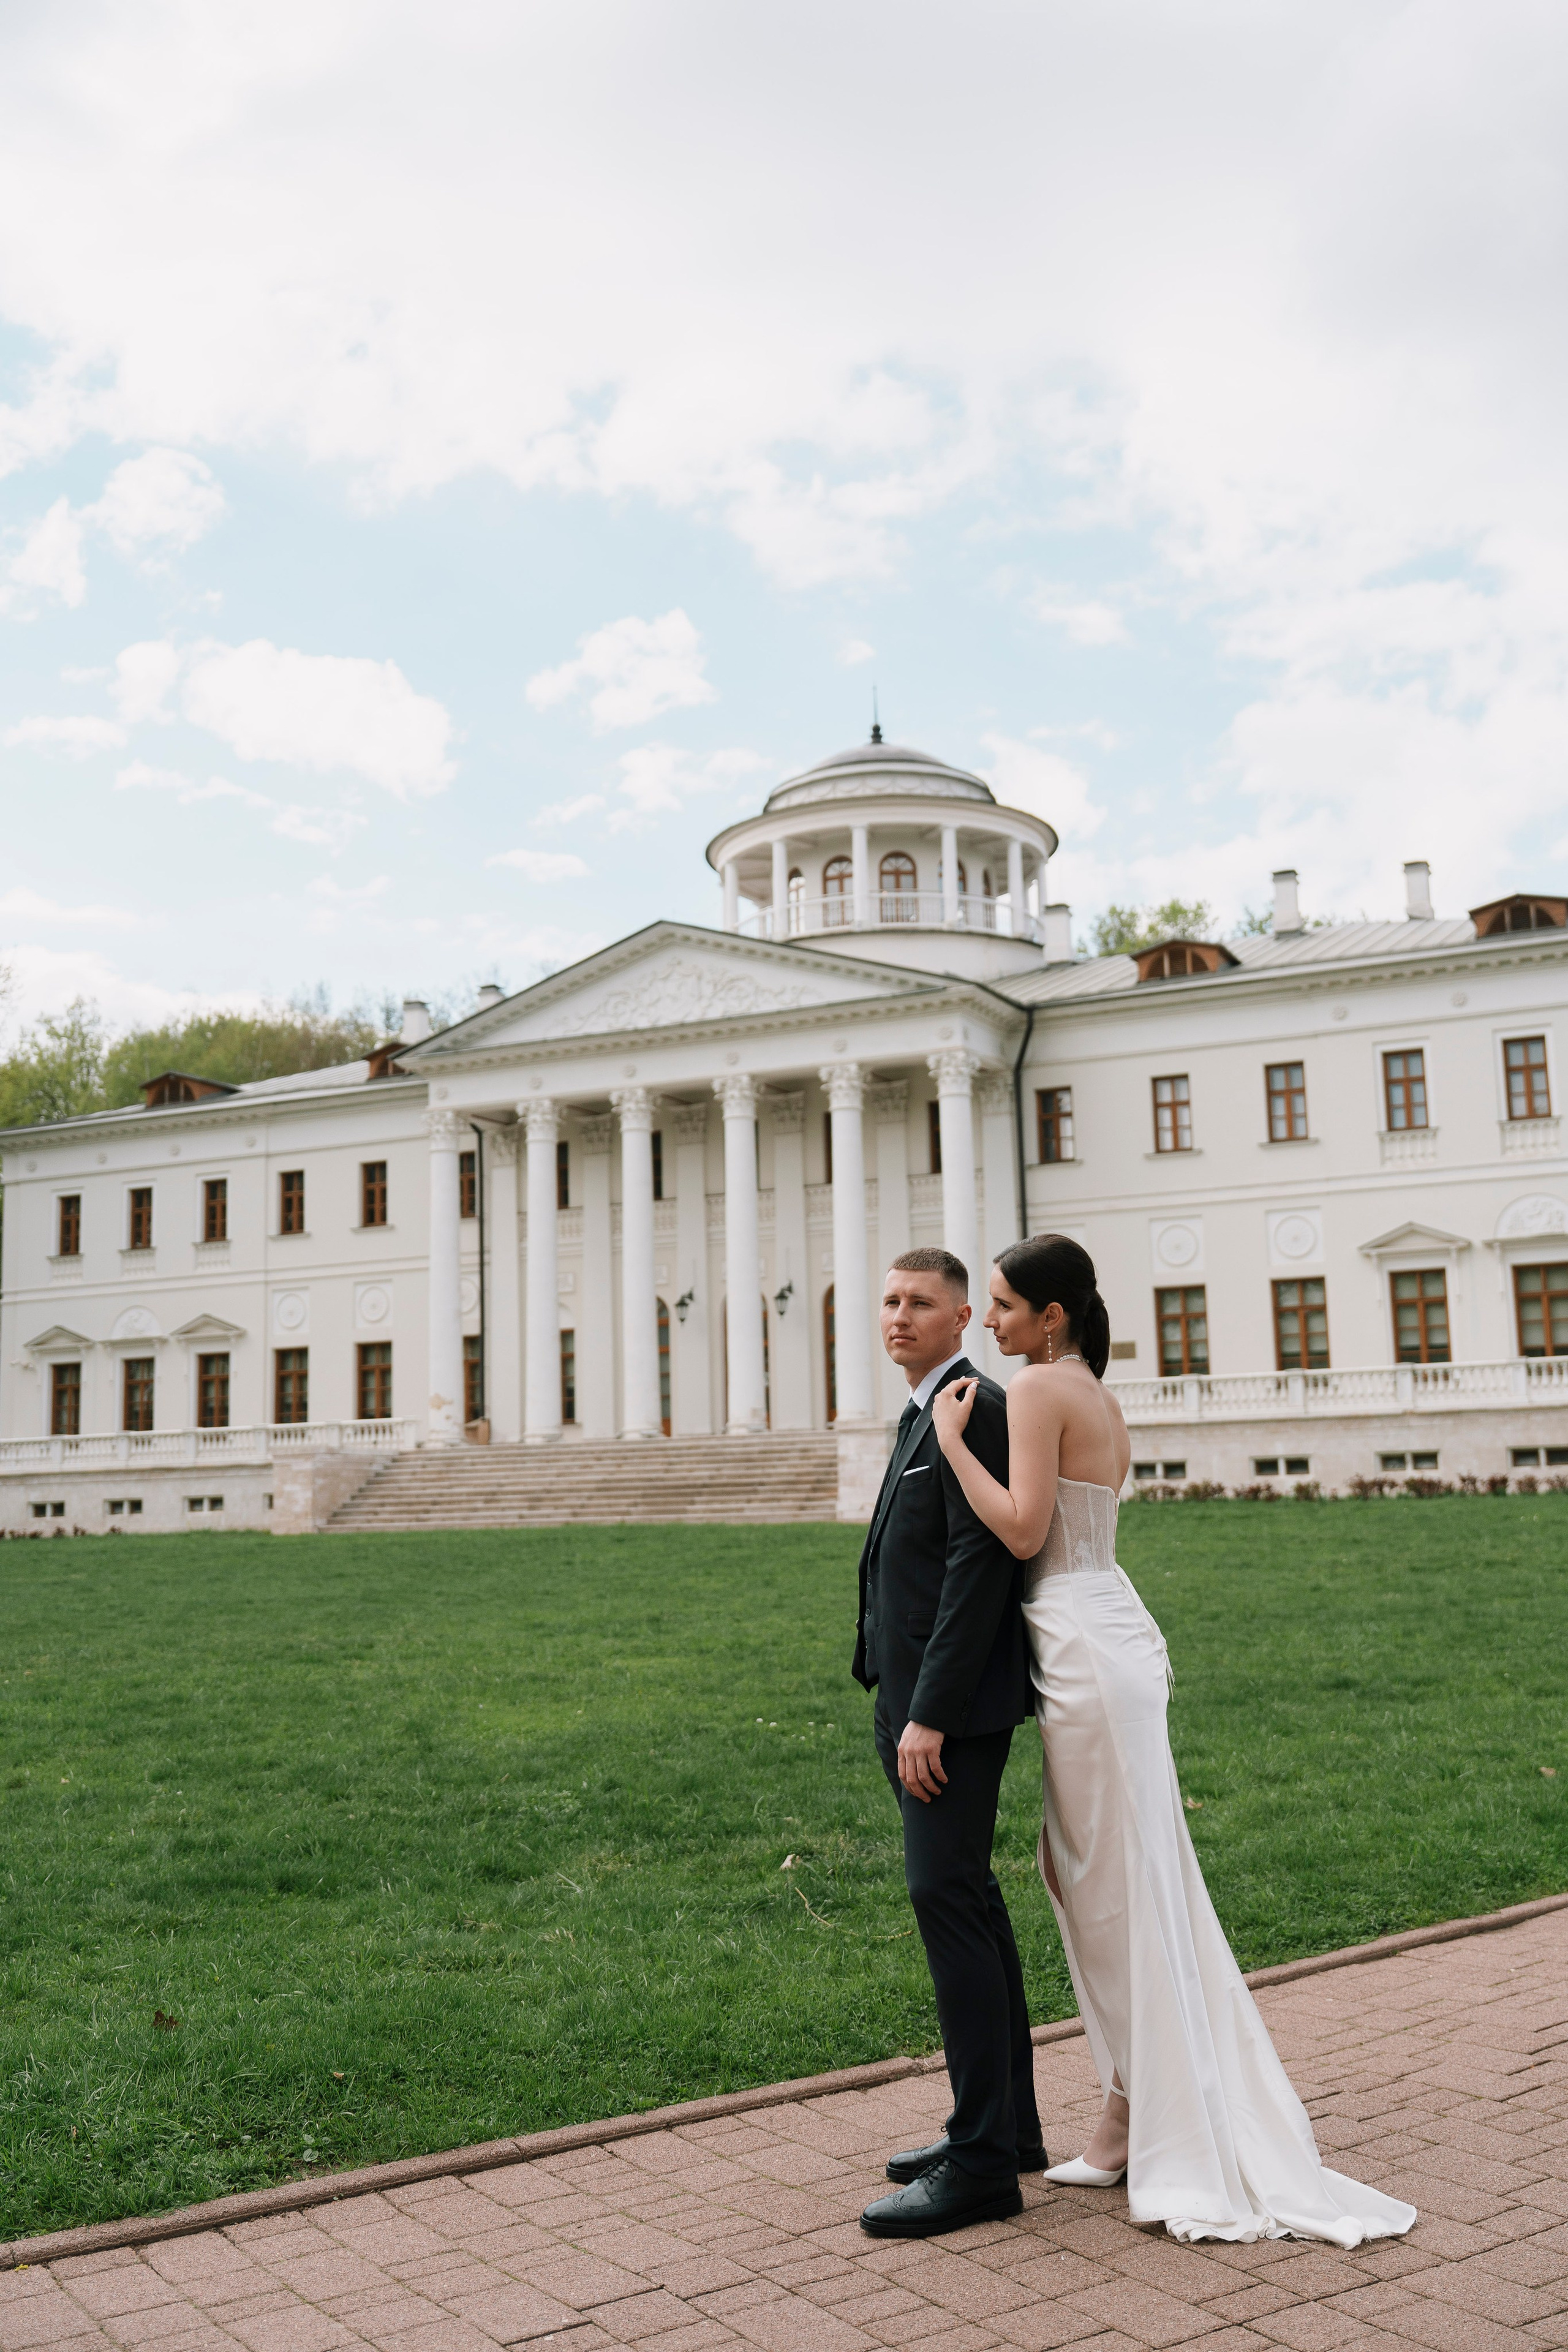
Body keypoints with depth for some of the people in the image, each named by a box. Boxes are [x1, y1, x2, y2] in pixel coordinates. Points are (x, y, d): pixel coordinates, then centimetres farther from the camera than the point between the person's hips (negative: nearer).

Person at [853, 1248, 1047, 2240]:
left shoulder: (977, 1408, -13)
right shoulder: (927, 1414, 18)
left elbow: (980, 1566, -20)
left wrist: (930, 1715, -23)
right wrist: (905, 1710, 18)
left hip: (955, 1704, -10)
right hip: (919, 1701, 10)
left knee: (947, 1898, -9)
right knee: (966, 1899, 14)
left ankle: (982, 2161, -1)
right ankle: (1009, 2122, 25)